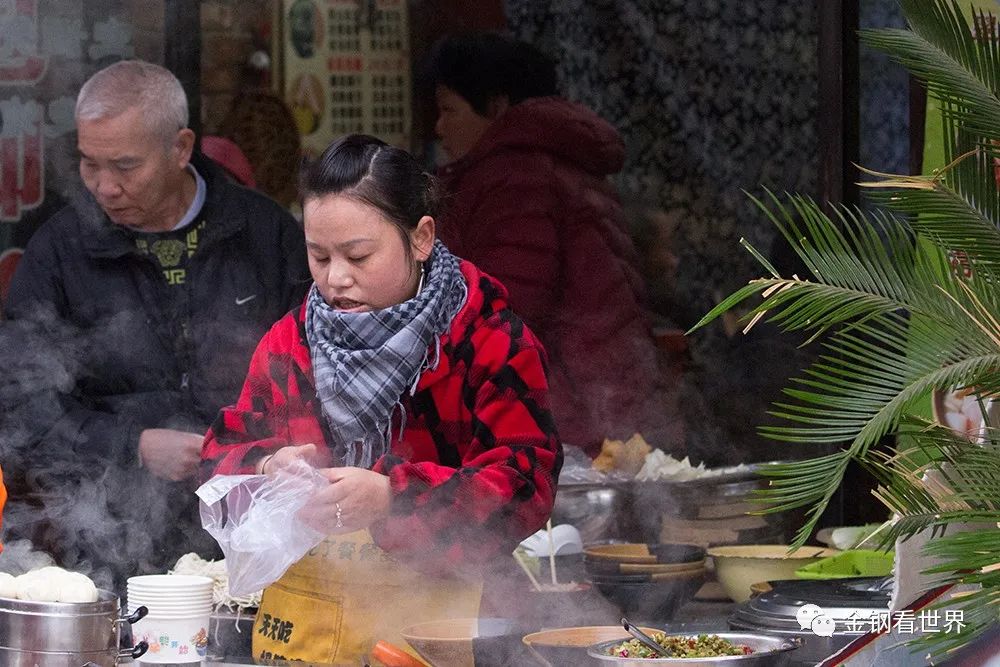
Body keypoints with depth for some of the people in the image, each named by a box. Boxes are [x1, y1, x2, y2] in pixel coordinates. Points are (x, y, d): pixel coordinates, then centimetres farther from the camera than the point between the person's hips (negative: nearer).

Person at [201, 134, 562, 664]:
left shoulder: (491, 341, -1)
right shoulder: (288, 341, 11)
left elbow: (524, 487, -11)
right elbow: (221, 458, 12)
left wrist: (393, 497, -25)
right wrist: (268, 471, -12)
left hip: (438, 617, -5)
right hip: (304, 617, 5)